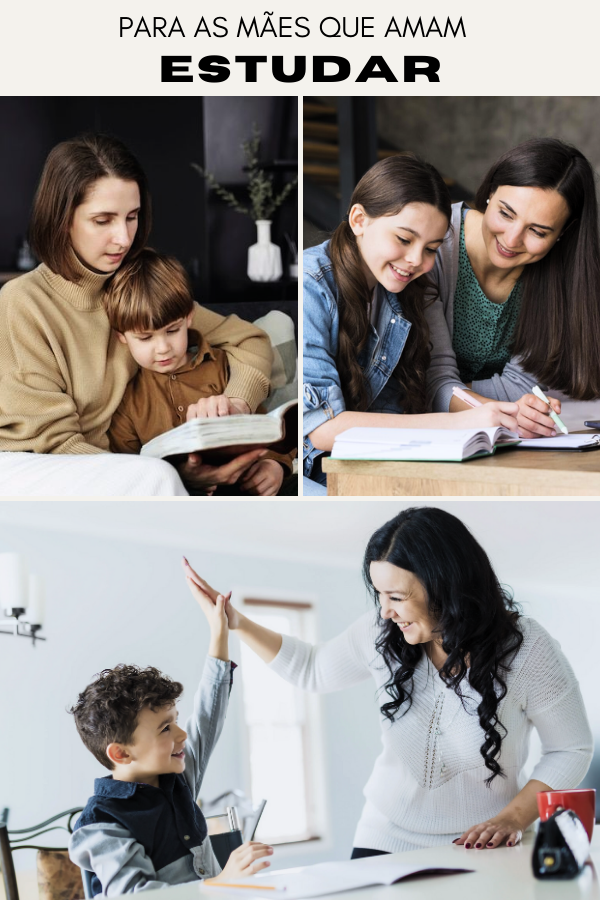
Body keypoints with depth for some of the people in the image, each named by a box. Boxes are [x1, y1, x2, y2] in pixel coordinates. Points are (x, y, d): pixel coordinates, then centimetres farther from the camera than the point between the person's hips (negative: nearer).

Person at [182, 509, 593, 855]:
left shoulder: (527, 649, -15)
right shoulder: (382, 633, -6)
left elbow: (572, 751, -4)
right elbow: (313, 669, 14)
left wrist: (513, 818, -17)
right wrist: (238, 624, 5)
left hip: (481, 852, -2)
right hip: (386, 840, 3)